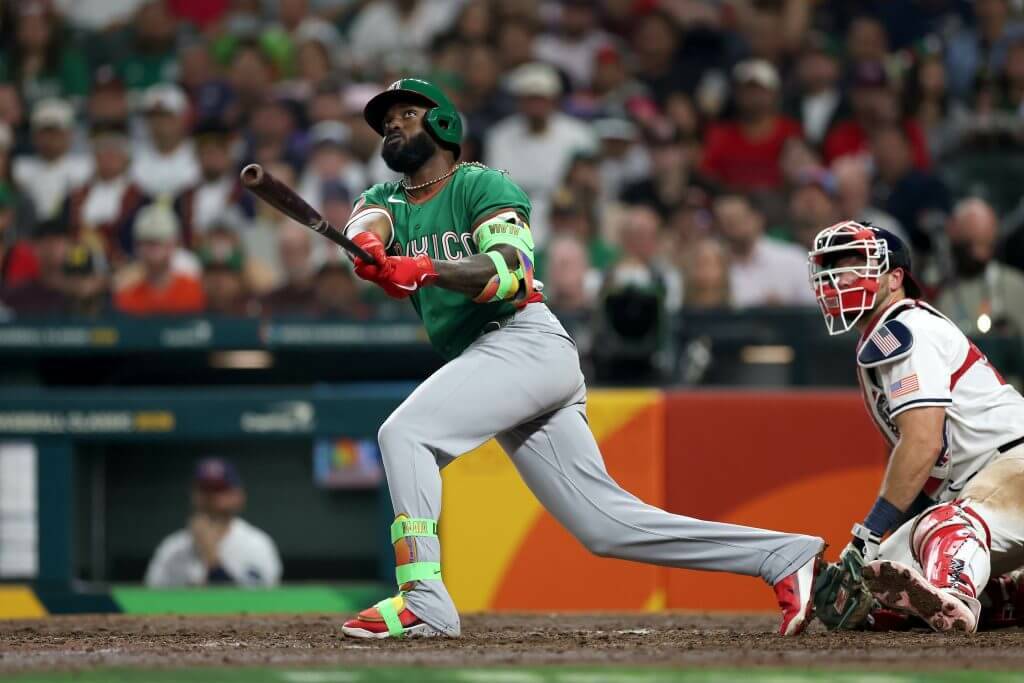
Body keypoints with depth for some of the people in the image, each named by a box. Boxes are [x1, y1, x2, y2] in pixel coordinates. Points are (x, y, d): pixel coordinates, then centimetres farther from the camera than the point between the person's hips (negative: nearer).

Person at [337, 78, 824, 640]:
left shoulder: (483, 186, 2)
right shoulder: (386, 199, 21)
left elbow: (510, 269, -17)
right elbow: (365, 223, -5)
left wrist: (426, 269, -33)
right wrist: (369, 245, -30)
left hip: (525, 342, -7)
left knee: (404, 433, -22)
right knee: (604, 522, 1)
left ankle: (422, 601, -28)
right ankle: (786, 558, 3)